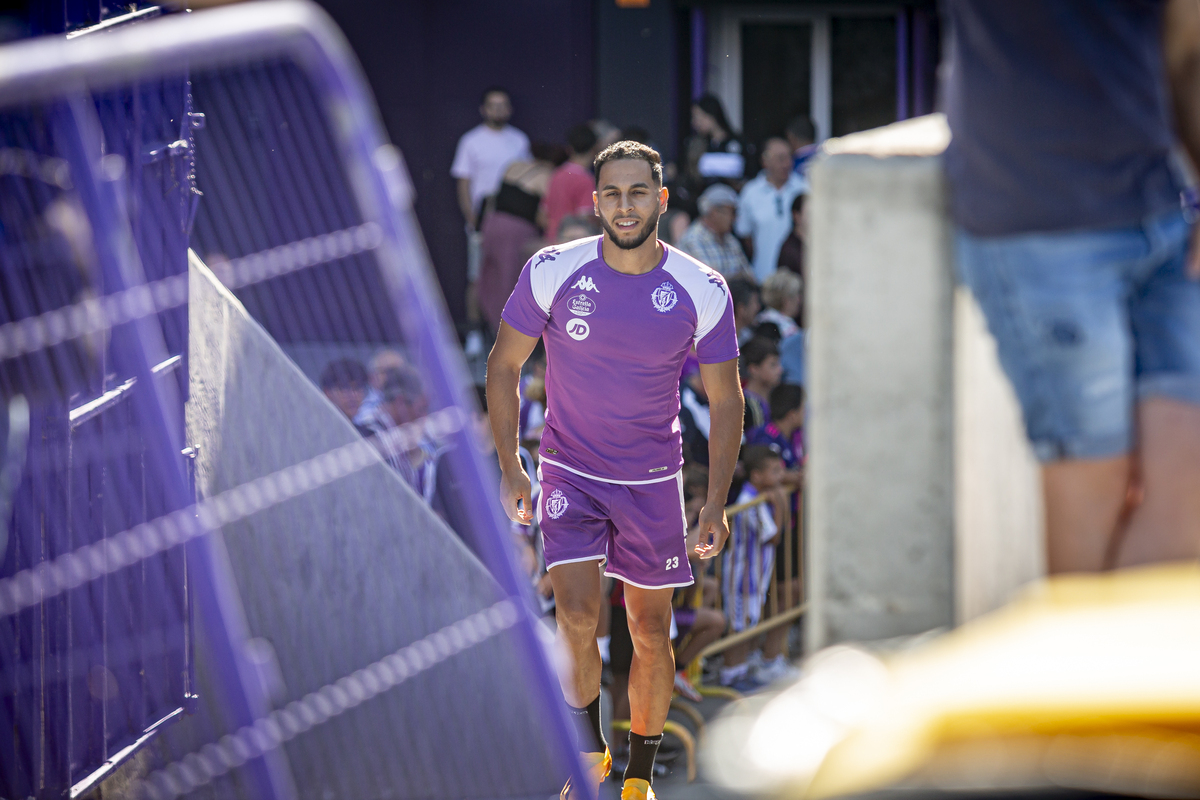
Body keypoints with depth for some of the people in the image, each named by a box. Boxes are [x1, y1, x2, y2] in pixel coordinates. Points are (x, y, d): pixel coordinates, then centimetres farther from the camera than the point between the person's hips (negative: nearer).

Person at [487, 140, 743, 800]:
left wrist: (716, 503, -6)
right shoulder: (552, 272, -12)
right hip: (570, 471, -1)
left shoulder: (701, 290, -11)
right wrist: (509, 468, -4)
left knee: (650, 633, 6)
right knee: (577, 617, -16)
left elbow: (725, 400, -1)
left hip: (653, 480, 1)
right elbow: (504, 364, 1)